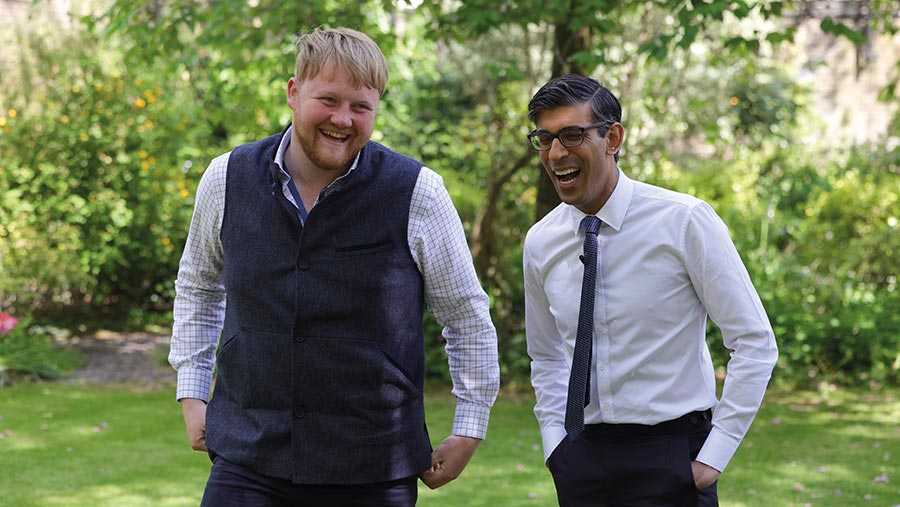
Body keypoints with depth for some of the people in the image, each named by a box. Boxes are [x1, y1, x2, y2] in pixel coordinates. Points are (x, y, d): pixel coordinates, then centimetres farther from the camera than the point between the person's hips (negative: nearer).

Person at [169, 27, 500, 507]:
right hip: (247, 462, 2)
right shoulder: (227, 179, 2)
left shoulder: (417, 193, -5)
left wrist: (469, 431, 4)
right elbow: (197, 285, 20)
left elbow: (468, 319, 4)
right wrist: (191, 391, 15)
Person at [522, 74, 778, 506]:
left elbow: (755, 343, -8)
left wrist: (713, 455, -12)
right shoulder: (539, 243, 4)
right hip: (583, 455, 4)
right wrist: (554, 445, 5)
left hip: (670, 455, -4)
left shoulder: (684, 222, -10)